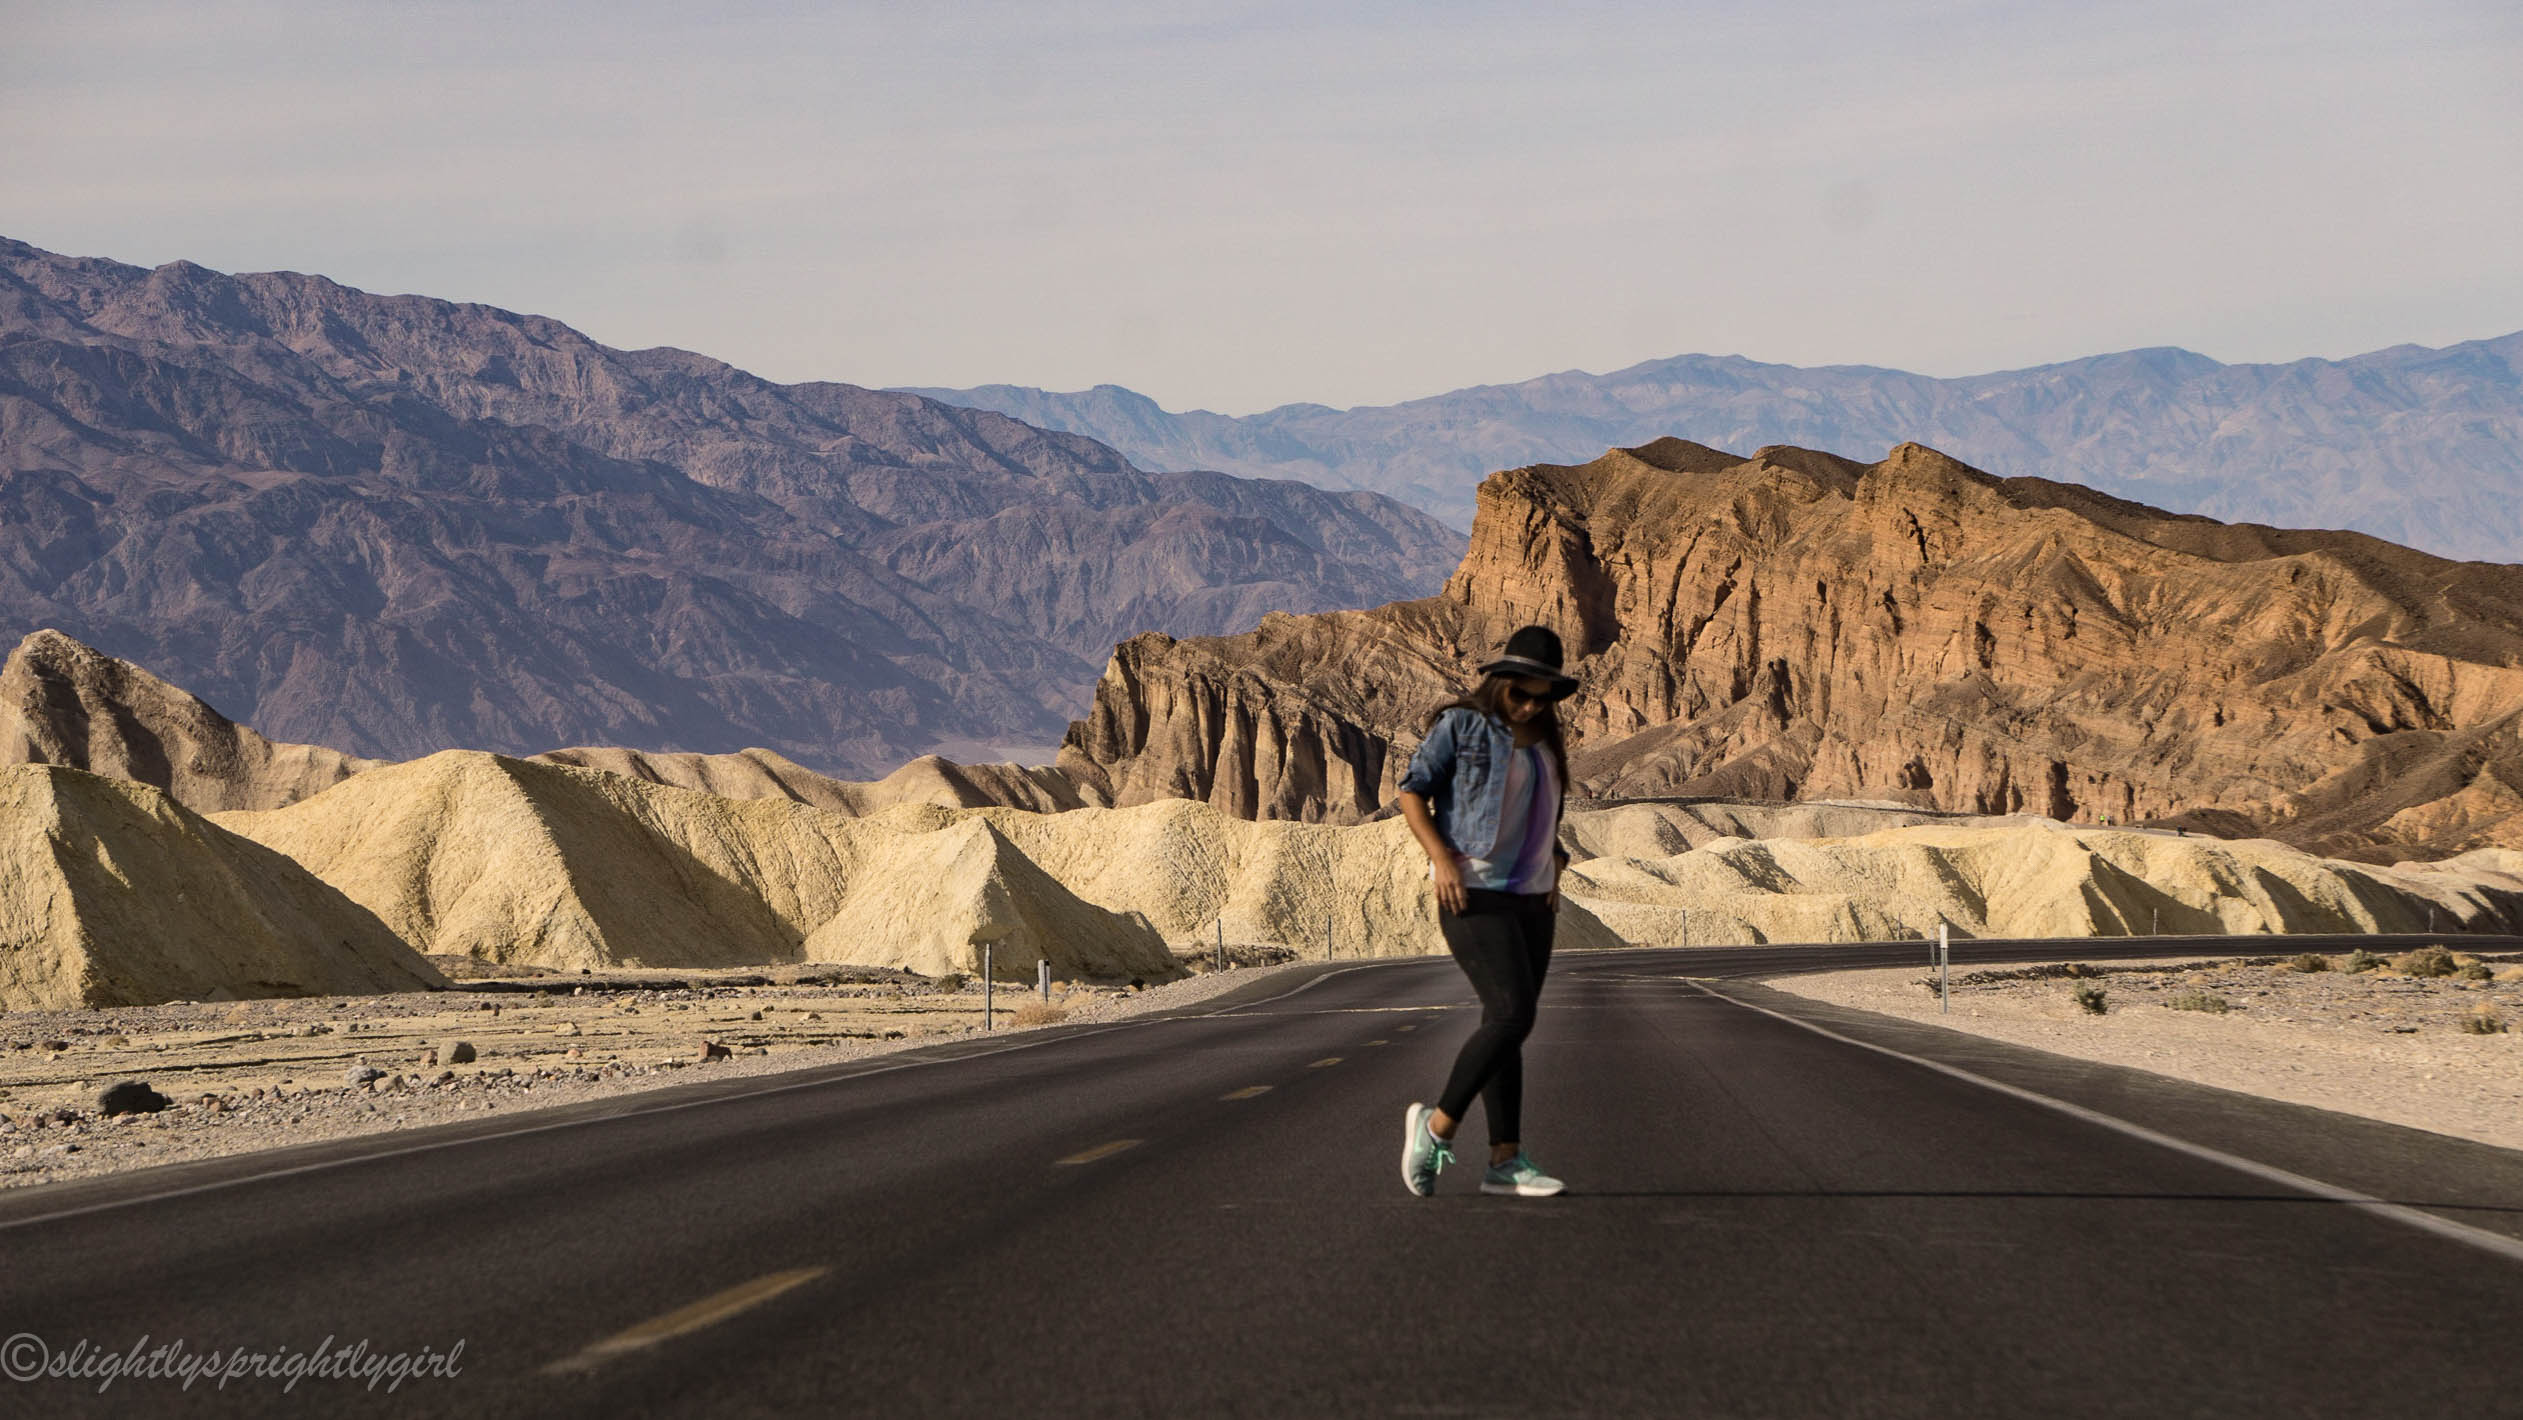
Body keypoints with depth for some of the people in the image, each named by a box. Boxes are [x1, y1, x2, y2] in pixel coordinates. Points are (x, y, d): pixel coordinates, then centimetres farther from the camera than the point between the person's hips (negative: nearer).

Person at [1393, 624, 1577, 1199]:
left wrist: (1554, 870, 12)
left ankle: (1505, 1161, 6)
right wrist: (1443, 858, -18)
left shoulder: (1543, 744, 16)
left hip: (1530, 902, 7)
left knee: (1508, 1028, 5)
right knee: (1512, 1015, -18)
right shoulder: (1461, 726, -5)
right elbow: (1412, 792, -6)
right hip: (1474, 897, -7)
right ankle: (1438, 1124, -5)